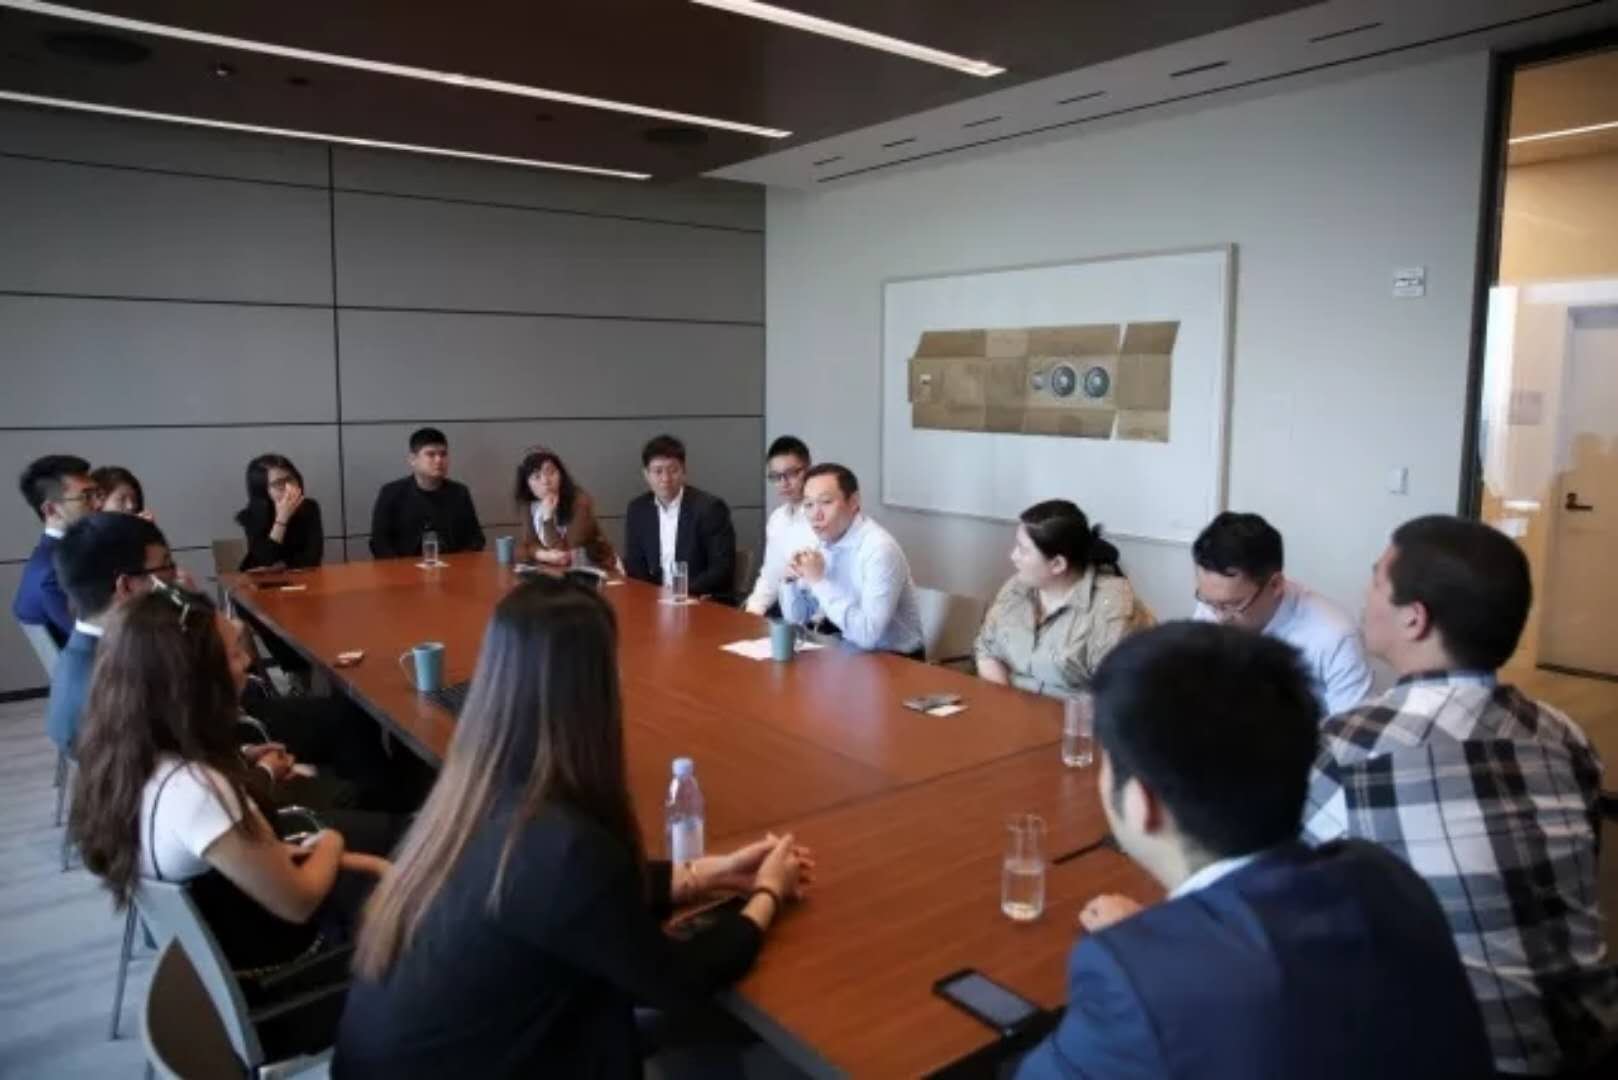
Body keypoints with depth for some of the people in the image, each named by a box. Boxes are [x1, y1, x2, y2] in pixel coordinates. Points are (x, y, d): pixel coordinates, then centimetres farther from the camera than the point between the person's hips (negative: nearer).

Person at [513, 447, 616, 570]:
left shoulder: (579, 501, -21)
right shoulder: (529, 505, -4)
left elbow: (565, 555, -23)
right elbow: (528, 546, -6)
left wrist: (548, 517, -29)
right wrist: (546, 555, -24)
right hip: (562, 572, 4)